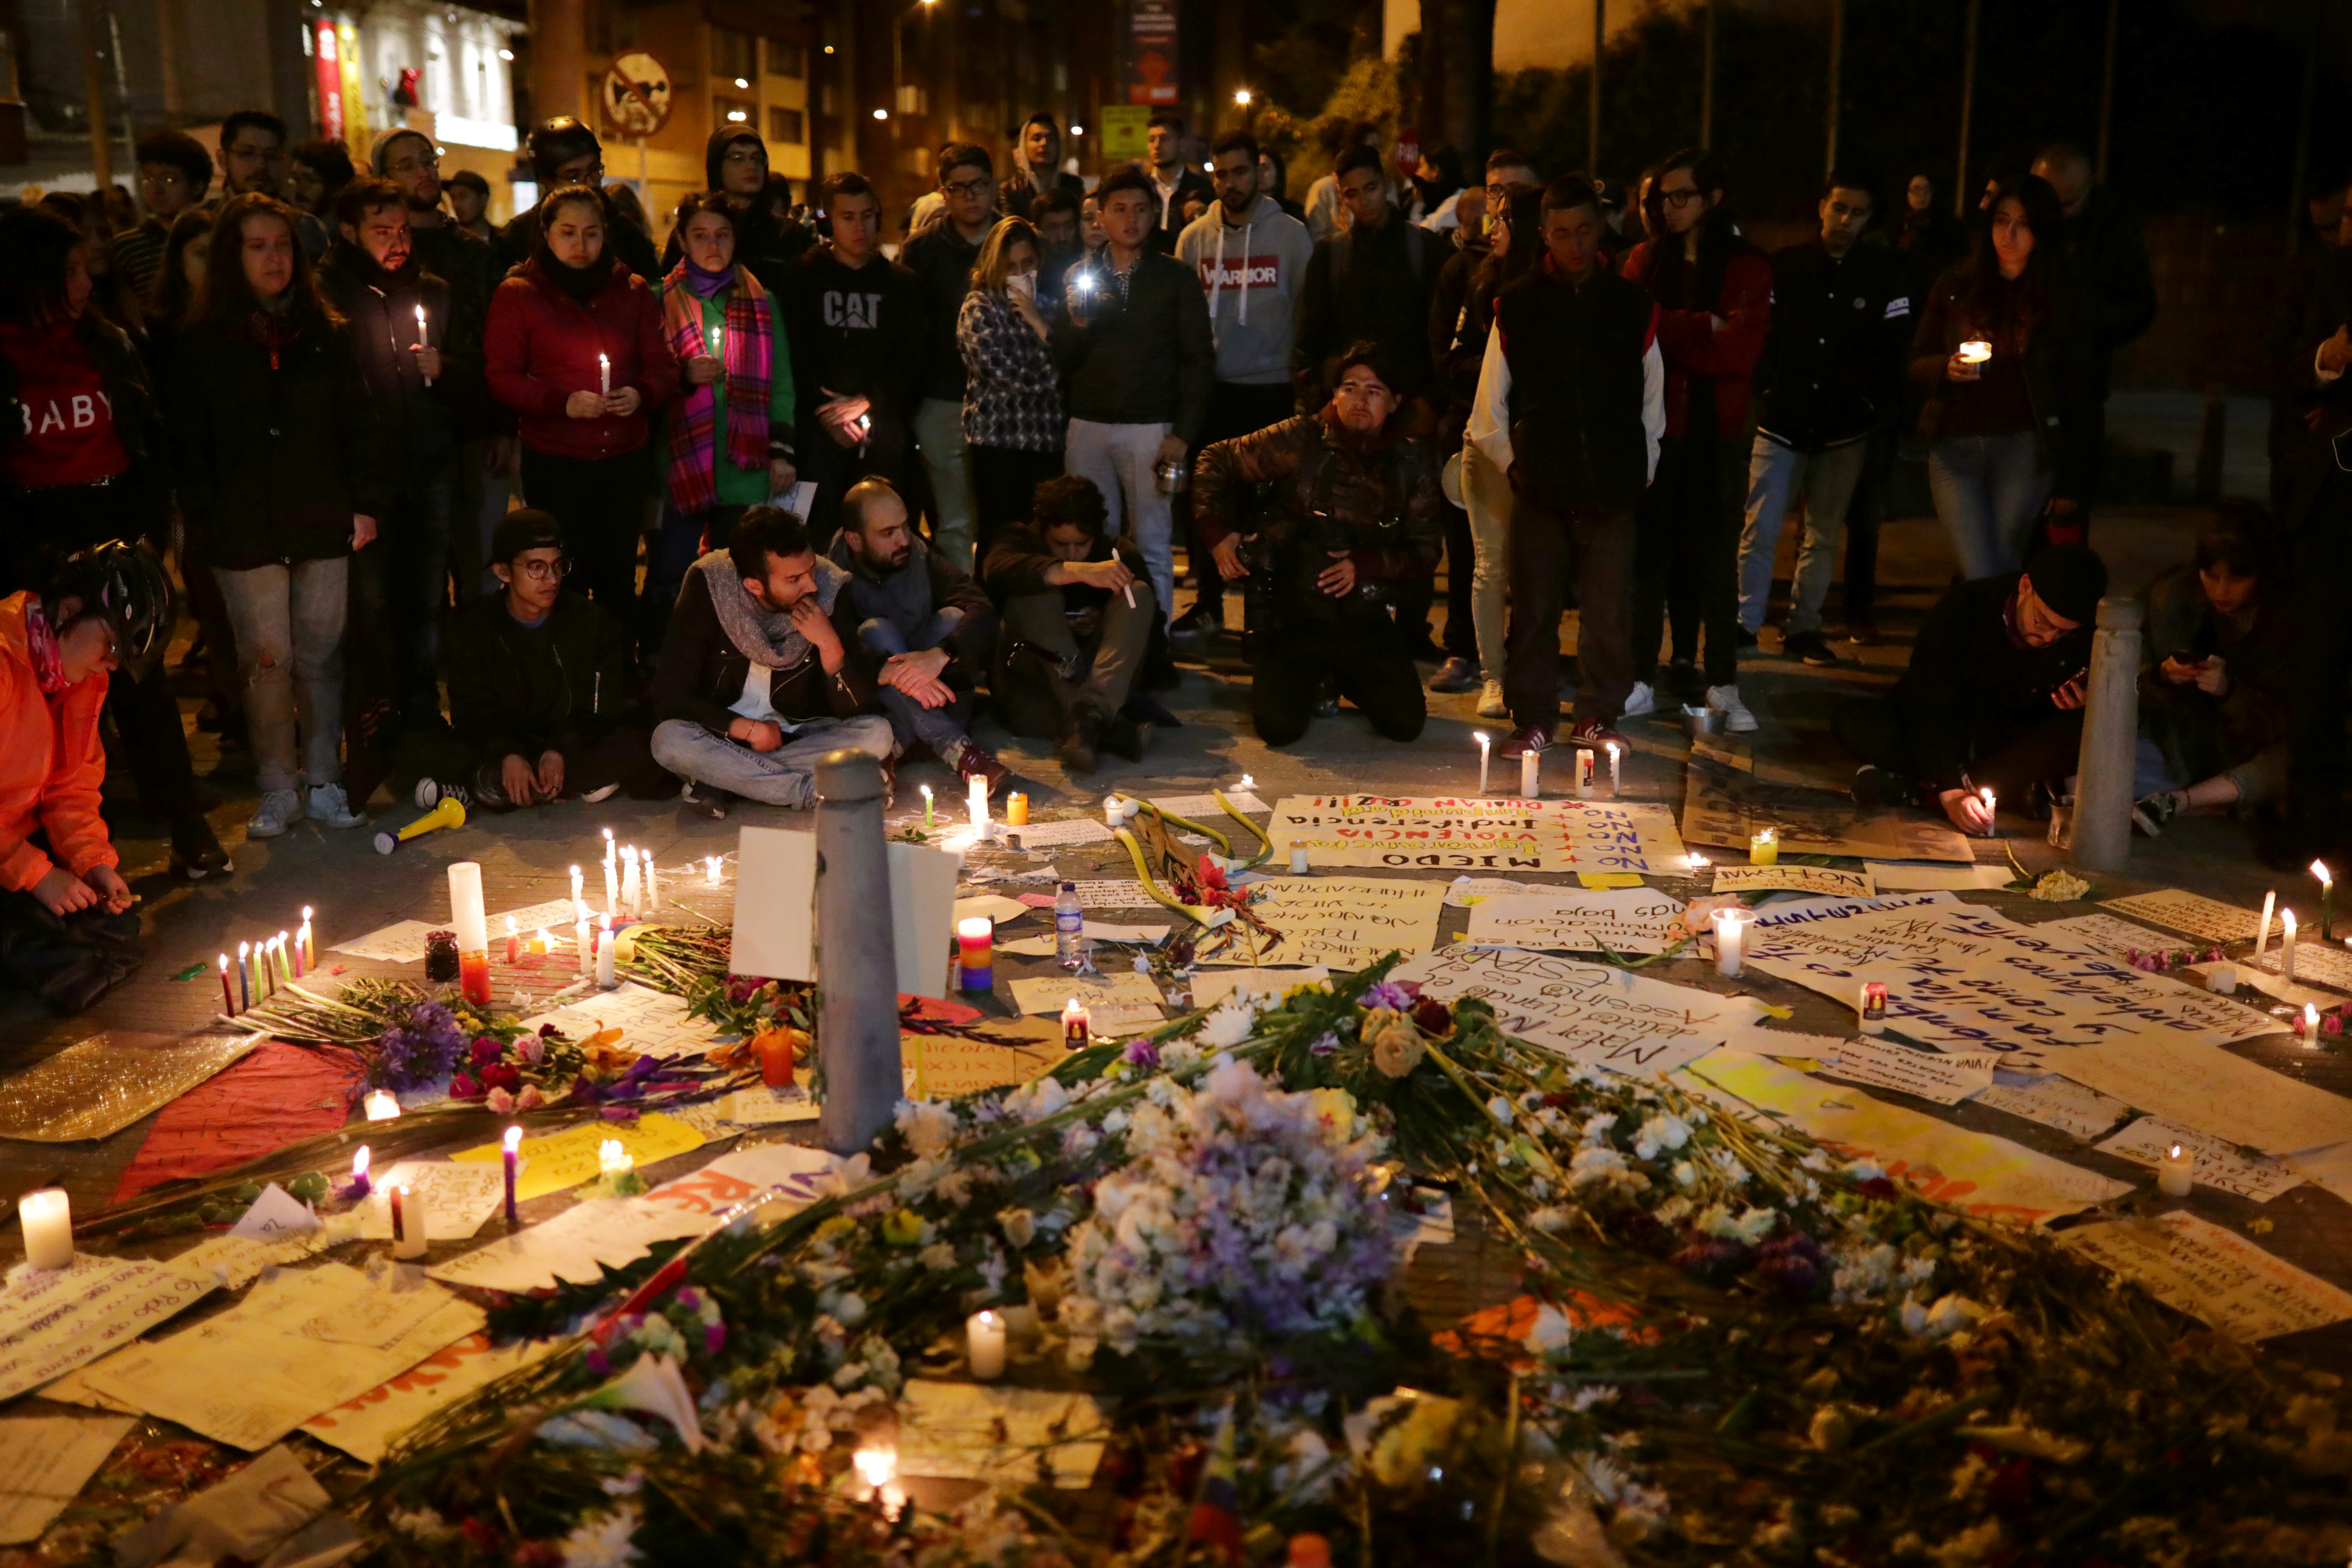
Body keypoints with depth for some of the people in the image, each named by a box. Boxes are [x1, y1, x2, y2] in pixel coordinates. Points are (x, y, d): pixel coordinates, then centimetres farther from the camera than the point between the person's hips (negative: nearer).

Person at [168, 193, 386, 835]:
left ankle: (323, 783, 14)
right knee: (267, 659, -1)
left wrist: (367, 504, 1)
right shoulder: (202, 346, 3)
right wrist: (207, 519, -5)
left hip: (322, 525, 2)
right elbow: (189, 444, 2)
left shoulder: (326, 335, 9)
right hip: (246, 533, -2)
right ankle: (278, 791, 9)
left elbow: (358, 423, 8)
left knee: (321, 656, 4)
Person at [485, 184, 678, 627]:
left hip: (624, 458, 3)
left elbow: (663, 366, 9)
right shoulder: (517, 294, 1)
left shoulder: (633, 291, 9)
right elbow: (501, 378, -4)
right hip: (554, 460, -2)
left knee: (619, 577, 7)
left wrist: (642, 393, -14)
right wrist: (562, 402, -19)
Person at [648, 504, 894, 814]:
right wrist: (749, 729, -20)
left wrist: (830, 644, -29)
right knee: (669, 740, -32)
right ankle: (817, 790, -23)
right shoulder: (707, 589, -18)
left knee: (878, 733, -24)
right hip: (726, 735, -1)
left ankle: (720, 781, -19)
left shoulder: (830, 591, -16)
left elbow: (855, 709, -14)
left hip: (798, 735, 2)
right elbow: (670, 694, -16)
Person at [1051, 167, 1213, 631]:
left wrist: (1183, 433, -8)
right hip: (1088, 427, 3)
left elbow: (1200, 360, 0)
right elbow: (1061, 360, 7)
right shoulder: (1081, 278, 10)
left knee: (1152, 544, 0)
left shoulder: (1176, 279, 3)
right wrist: (1077, 326, -14)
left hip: (1150, 428, -3)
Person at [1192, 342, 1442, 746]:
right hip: (1292, 612, -2)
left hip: (1364, 621, 2)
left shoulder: (1412, 461, -2)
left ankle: (1345, 678, 23)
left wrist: (1366, 565, -16)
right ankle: (1309, 679, 20)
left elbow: (1426, 549, 0)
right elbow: (1216, 461, 0)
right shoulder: (1302, 440, -8)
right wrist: (1218, 532, -9)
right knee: (1278, 728, -17)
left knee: (1407, 723, -10)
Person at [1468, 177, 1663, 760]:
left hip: (1612, 487, 1)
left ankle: (1598, 717, 16)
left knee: (1608, 608, 3)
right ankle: (1532, 719, 12)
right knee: (1533, 607, 2)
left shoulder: (1632, 305, 7)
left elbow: (1652, 401, 13)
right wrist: (1511, 463, 4)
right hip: (1540, 487, 0)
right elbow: (1490, 403, 8)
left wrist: (1642, 469, 8)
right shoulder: (1517, 304, 4)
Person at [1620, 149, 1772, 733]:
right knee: (1649, 550, -1)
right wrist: (1702, 328, -12)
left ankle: (1722, 684, 8)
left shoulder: (1748, 266, 4)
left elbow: (1742, 350, -9)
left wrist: (1667, 330, -12)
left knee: (1716, 555, 3)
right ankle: (1642, 679, 5)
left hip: (1718, 427, -1)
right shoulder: (1645, 259, 10)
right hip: (1655, 421, 1)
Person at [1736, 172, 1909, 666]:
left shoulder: (1884, 274, 2)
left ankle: (1803, 626, 18)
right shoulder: (1785, 266, 2)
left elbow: (1895, 347, 4)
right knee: (1760, 530, -5)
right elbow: (1759, 336, 3)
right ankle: (1745, 623, 0)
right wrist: (1761, 394, -4)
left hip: (1844, 430, 1)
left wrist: (1880, 404, -4)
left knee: (1823, 534, 9)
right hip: (1781, 422, -1)